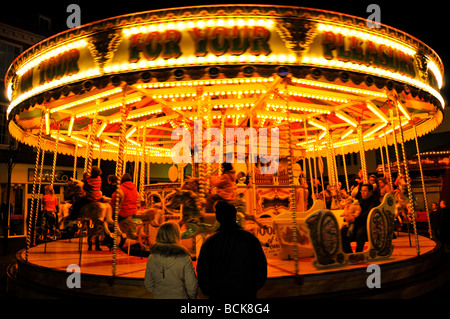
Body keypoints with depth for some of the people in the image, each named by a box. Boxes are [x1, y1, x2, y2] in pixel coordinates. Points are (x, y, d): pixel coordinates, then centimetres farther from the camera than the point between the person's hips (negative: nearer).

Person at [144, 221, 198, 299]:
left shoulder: (151, 258, -9)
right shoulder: (184, 259, -20)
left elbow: (148, 284, 2)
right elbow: (191, 286, -15)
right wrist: (193, 297, 4)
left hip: (159, 296, 3)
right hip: (180, 297, -3)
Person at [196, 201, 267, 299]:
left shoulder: (209, 242, -10)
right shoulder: (251, 238, -7)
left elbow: (202, 271, -5)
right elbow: (261, 267, -1)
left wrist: (207, 291, 11)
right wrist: (254, 288, 13)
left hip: (218, 294, 0)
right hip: (247, 293, 1)